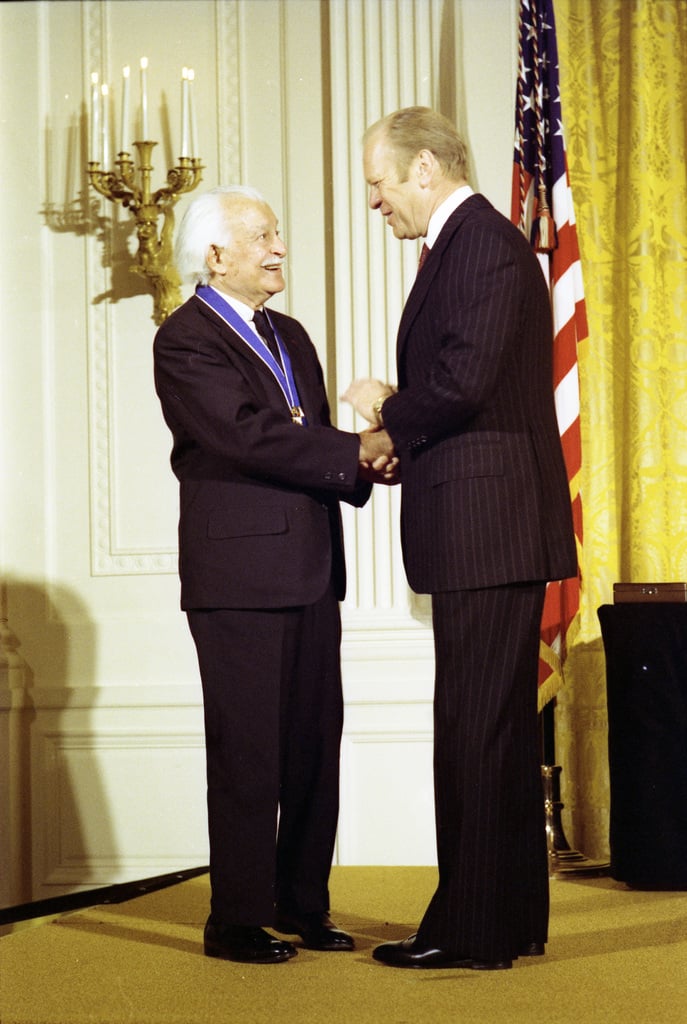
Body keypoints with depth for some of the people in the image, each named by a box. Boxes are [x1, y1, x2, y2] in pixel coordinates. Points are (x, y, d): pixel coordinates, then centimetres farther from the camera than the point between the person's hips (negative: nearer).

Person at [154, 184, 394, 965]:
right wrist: (357, 454, -17)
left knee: (315, 746, 10)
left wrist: (361, 464, -6)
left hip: (308, 572, 8)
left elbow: (310, 447, 16)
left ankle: (302, 906, 21)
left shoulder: (290, 337, 19)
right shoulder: (184, 341, -7)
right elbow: (249, 436, -19)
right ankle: (236, 921, 6)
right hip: (239, 572, -8)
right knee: (247, 752, -3)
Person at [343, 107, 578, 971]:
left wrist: (387, 412, -6)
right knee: (499, 728, 14)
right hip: (486, 534, 11)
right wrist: (400, 436, 6)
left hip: (488, 528, -11)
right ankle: (514, 919, 22)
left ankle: (472, 929, 0)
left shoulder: (484, 246, -13)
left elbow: (463, 383, -23)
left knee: (475, 730, -6)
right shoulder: (467, 244, 19)